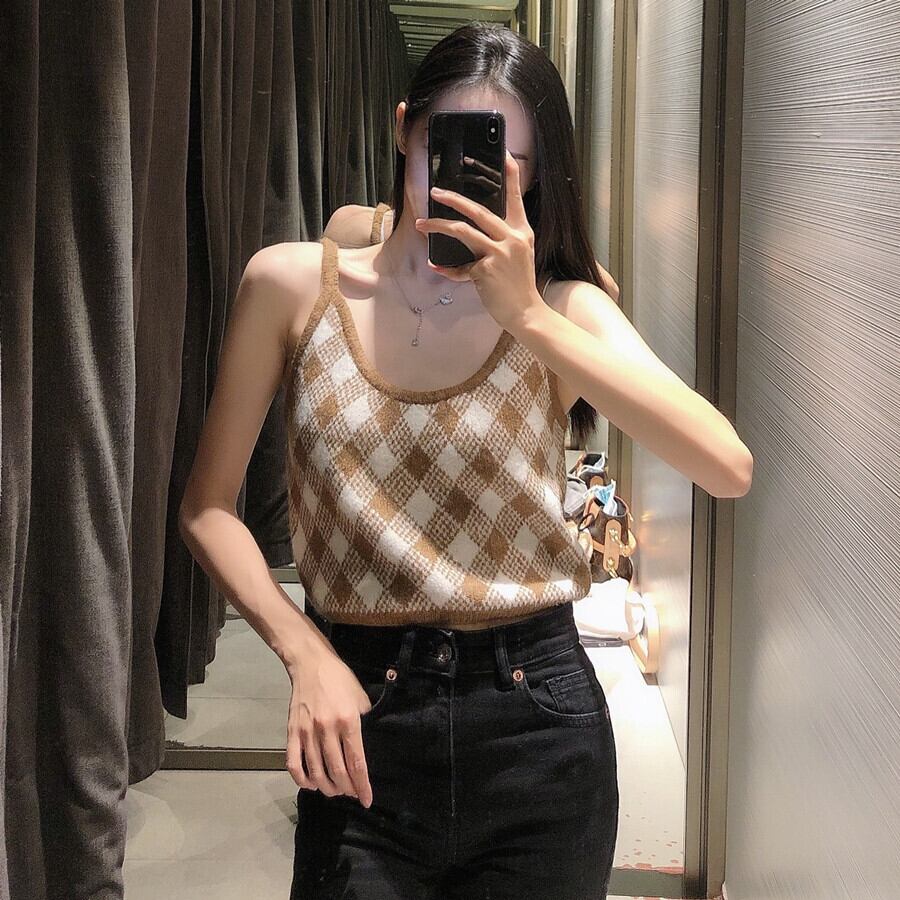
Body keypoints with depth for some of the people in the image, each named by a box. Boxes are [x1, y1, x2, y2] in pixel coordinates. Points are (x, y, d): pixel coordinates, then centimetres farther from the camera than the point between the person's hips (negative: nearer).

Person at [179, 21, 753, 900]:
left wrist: (529, 317, -21)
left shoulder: (564, 308, -2)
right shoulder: (292, 284, -1)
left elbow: (728, 469, -17)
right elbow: (208, 505, 4)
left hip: (537, 727, 1)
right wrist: (305, 655, -10)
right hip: (362, 725, 0)